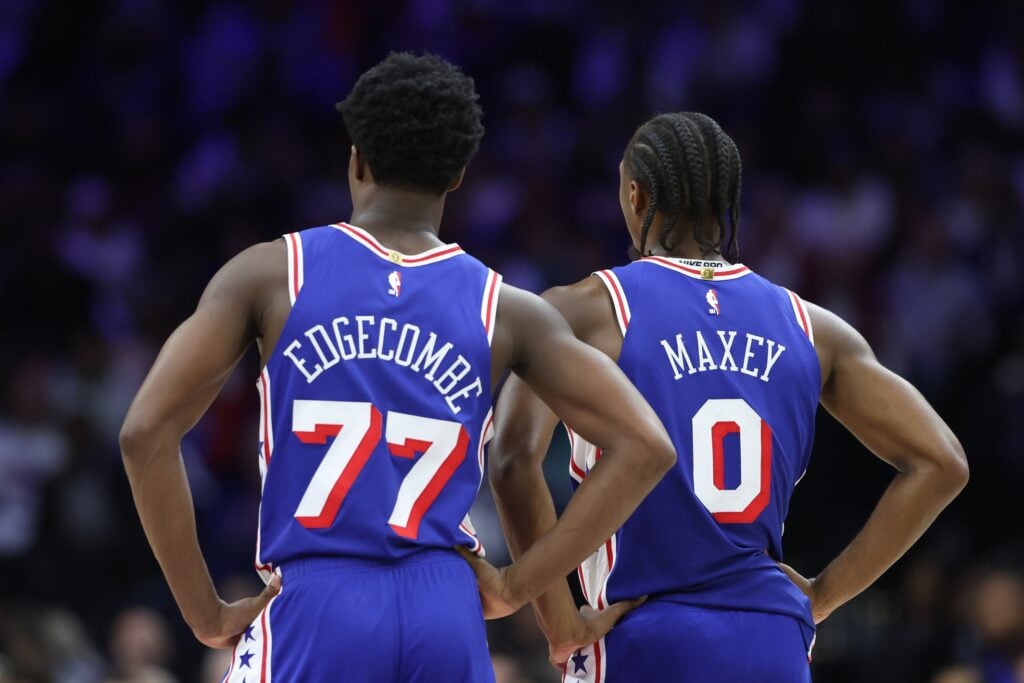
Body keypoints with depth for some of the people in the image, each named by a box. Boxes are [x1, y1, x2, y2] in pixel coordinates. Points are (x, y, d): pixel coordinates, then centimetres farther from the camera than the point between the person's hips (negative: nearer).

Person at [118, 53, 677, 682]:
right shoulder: (506, 311, 7)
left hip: (313, 610, -2)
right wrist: (515, 588, 4)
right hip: (446, 618, 2)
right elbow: (643, 448, 0)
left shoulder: (271, 274, 3)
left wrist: (206, 613, 2)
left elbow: (148, 431, -4)